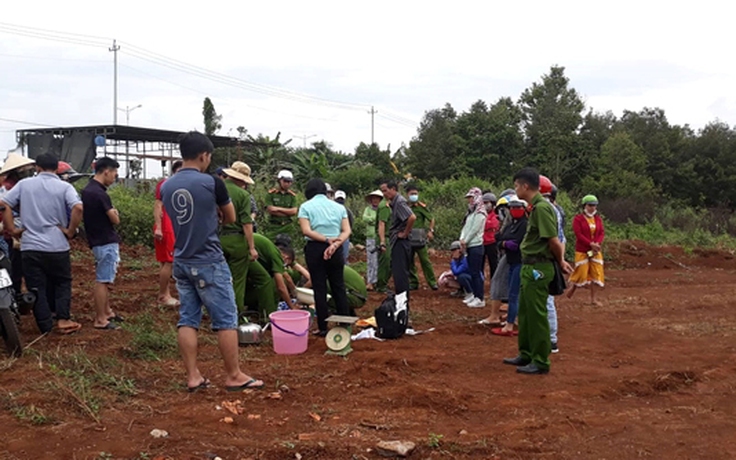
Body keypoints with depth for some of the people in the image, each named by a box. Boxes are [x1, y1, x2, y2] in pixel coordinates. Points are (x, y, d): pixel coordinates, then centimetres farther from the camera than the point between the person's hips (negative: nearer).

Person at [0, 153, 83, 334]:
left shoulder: (24, 184, 5)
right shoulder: (64, 187, -2)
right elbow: (78, 208, -18)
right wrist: (70, 231, -7)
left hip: (30, 246, 1)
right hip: (57, 246, -1)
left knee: (37, 287, 8)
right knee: (62, 283, 15)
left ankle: (45, 325, 10)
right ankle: (63, 320, 5)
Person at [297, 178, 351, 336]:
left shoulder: (306, 207, 1)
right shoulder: (339, 207, 11)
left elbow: (306, 230, -11)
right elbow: (347, 231, -1)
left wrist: (327, 240, -13)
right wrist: (335, 243, -14)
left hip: (315, 249, -3)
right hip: (336, 251, 3)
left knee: (319, 288, 2)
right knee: (339, 287, 10)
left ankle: (323, 327, 3)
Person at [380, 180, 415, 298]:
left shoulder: (399, 202, -15)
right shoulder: (394, 202, 14)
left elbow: (412, 217, -29)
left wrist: (405, 233, -18)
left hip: (401, 241, -10)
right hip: (397, 242, 10)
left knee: (400, 272, -8)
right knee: (399, 272, 15)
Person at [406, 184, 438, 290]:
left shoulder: (421, 207, -4)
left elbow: (431, 218, 0)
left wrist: (430, 231, -10)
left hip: (419, 239, -3)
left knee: (425, 261, -1)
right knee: (409, 262, 8)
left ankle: (432, 282, 6)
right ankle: (413, 283, 18)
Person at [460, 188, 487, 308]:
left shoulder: (480, 213, -12)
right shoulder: (471, 212, 17)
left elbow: (474, 230, -16)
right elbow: (466, 227, 13)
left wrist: (465, 241, -9)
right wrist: (462, 239, -3)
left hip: (476, 246, -9)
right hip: (470, 246, 9)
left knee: (476, 273, -9)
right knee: (472, 272, 12)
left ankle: (480, 299, -8)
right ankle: (475, 296, 19)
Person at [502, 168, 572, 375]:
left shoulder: (542, 207, -19)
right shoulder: (535, 206, 12)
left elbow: (554, 241, -20)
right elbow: (553, 241, 15)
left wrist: (560, 261, -4)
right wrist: (560, 260, 10)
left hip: (538, 269, -10)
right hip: (530, 267, 10)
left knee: (537, 315, -2)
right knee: (525, 313, 18)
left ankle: (540, 361, 7)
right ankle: (526, 354, 30)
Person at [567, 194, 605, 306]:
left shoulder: (598, 219, 9)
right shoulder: (578, 219, -6)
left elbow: (602, 233, 3)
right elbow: (578, 234, -15)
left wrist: (597, 243, -16)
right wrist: (591, 244, -22)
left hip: (596, 251, 5)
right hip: (582, 251, -5)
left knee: (596, 273, 1)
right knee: (581, 272, -4)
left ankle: (593, 299, 7)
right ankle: (572, 288, 25)